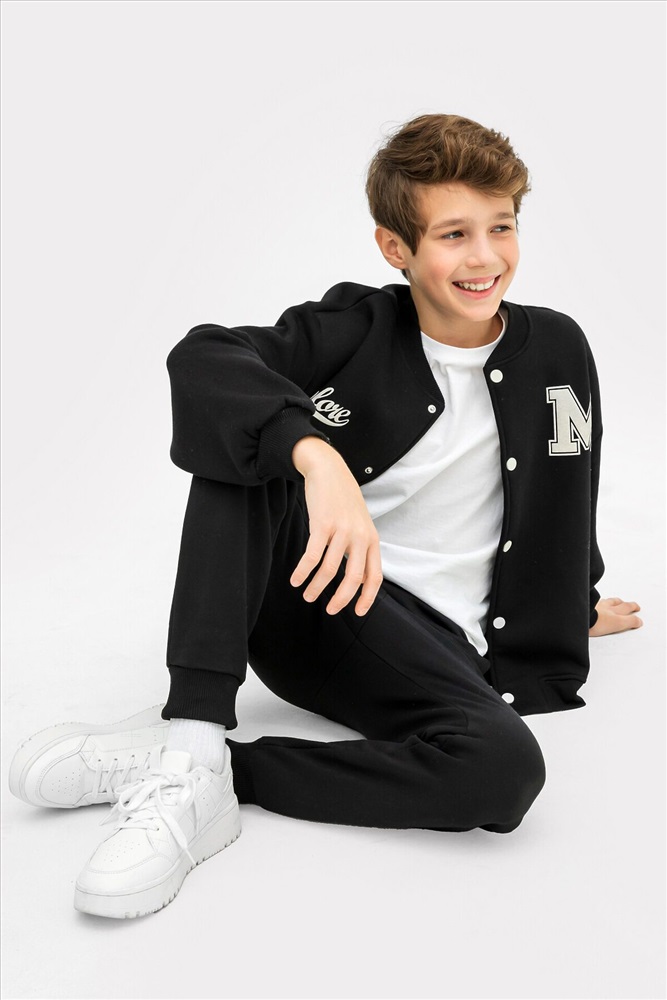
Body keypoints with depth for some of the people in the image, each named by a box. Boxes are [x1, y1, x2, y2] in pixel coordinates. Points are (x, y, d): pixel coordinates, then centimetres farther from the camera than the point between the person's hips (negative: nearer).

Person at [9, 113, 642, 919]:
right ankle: (191, 736, -33)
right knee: (254, 426, -25)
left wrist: (573, 606, 30)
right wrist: (317, 452, -40)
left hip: (434, 647, 1)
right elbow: (200, 359, -23)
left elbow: (568, 498, 19)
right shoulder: (357, 329, -4)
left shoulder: (556, 353, 2)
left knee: (506, 767, -33)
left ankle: (204, 773, -21)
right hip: (301, 596, 0)